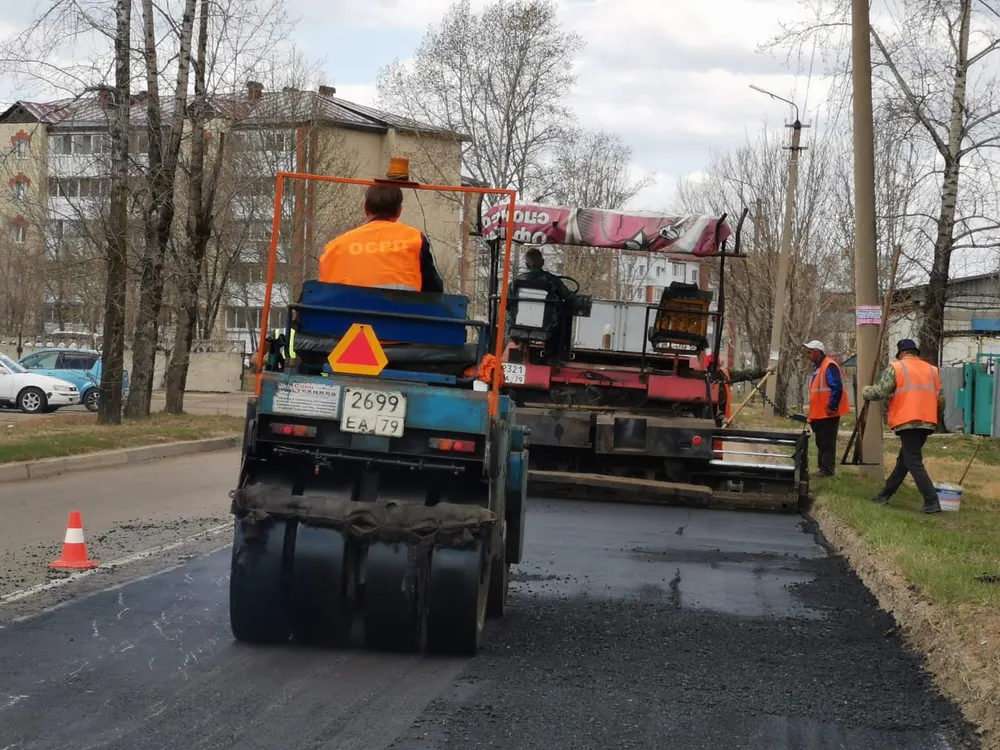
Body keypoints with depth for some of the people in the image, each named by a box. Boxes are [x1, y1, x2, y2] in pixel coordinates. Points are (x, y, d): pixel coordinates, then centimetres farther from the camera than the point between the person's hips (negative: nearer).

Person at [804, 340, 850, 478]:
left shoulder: (829, 367, -15)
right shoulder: (817, 367, 16)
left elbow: (837, 388, -23)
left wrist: (832, 407, -22)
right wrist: (812, 414, 20)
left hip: (828, 414, -10)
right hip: (819, 414, 10)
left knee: (827, 443, -6)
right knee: (821, 443, 13)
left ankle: (827, 470, -4)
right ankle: (822, 469, 19)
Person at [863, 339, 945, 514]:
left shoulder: (896, 368, 1)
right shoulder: (932, 370, 17)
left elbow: (880, 392, -7)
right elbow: (941, 400, 16)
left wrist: (866, 391, 14)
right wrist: (934, 417, 32)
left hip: (907, 422, -6)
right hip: (927, 422, 6)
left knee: (914, 463, -6)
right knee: (903, 459, 17)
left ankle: (932, 502, -14)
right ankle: (885, 494, 25)